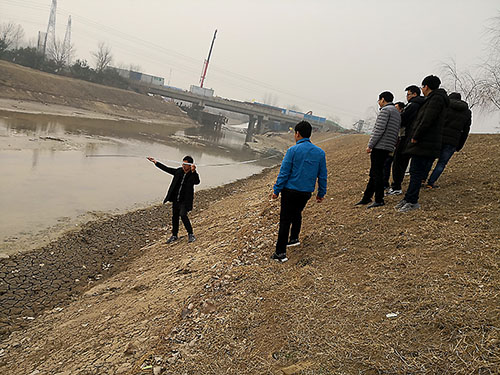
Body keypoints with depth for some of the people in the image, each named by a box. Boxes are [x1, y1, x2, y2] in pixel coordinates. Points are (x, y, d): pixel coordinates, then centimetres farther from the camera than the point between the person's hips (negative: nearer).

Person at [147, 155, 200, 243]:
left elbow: (197, 182, -33)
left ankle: (191, 234, -5)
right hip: (175, 200, 6)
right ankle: (174, 235, 31)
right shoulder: (179, 171, 2)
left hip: (185, 201, -6)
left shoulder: (193, 175, -12)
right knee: (174, 217, 14)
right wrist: (155, 162, 12)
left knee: (183, 215, -21)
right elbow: (166, 169, 11)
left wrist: (193, 171, -46)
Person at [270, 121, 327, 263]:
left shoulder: (293, 150, -10)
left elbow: (284, 172, -11)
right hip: (306, 193, 5)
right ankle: (294, 238, 41)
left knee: (285, 220, 1)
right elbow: (322, 175, 9)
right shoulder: (319, 152, 4)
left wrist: (276, 190, -4)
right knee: (297, 213, 29)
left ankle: (280, 253, 4)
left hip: (290, 191, -5)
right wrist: (321, 193, 18)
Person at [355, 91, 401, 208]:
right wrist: (391, 148, 19)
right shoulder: (397, 112, 22)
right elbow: (395, 133, 20)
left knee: (376, 173, -5)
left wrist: (370, 145, -14)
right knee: (374, 173, 12)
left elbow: (379, 130, -18)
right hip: (388, 148, 10)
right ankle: (366, 197, 16)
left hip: (380, 147, -9)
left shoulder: (385, 110, -8)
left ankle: (379, 200, -2)